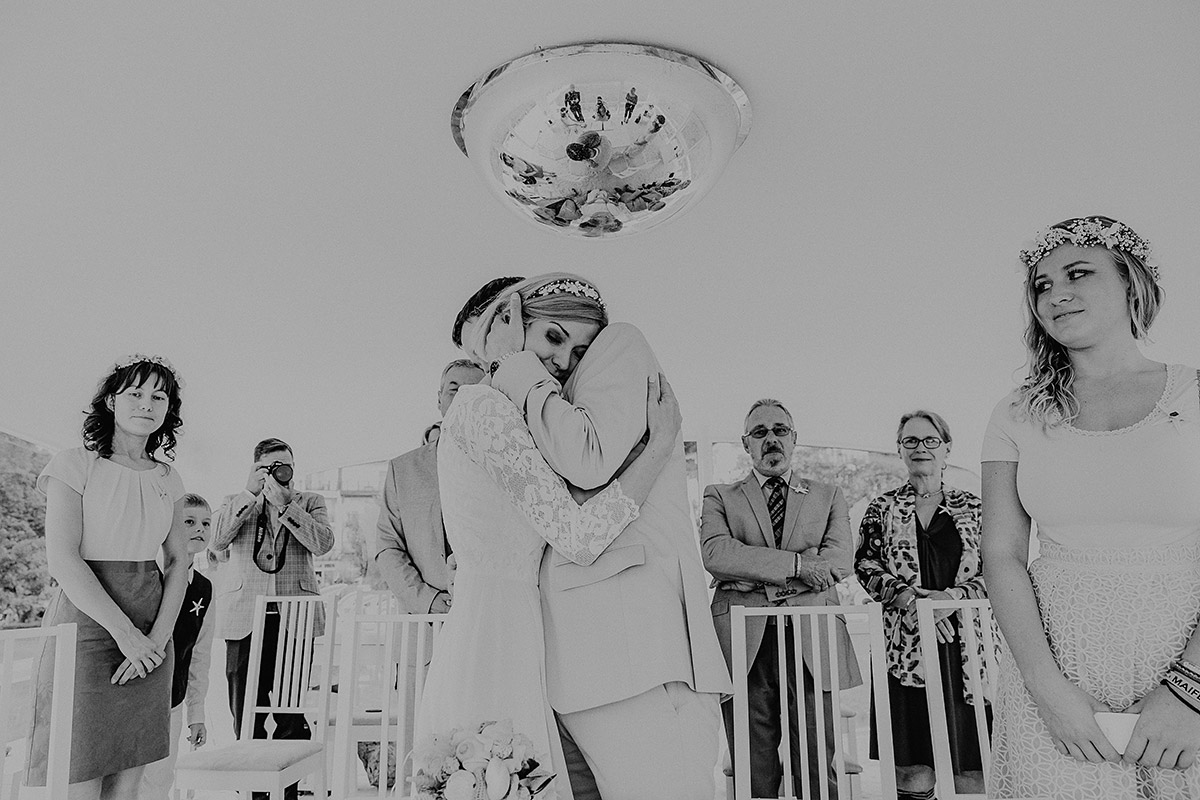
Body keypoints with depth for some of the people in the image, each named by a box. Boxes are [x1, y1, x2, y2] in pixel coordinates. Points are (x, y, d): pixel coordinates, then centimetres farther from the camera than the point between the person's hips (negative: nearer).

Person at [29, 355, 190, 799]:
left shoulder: (167, 479, 10)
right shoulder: (74, 466, -4)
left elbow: (178, 563, 9)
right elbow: (62, 560, -12)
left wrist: (158, 637, -6)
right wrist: (125, 632, -16)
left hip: (150, 635, 5)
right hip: (86, 623, -4)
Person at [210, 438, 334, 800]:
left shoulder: (309, 502, 11)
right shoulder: (235, 502, 14)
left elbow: (323, 543, -7)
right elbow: (218, 542, -5)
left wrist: (284, 503, -12)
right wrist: (249, 493, -12)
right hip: (244, 619, 1)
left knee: (292, 714, 0)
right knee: (245, 712, 5)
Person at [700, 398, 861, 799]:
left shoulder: (828, 496, 18)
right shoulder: (719, 496, 14)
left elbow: (839, 561, 1)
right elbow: (715, 555, -5)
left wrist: (754, 572, -6)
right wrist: (796, 564, -10)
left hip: (811, 644, 1)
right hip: (745, 645, 0)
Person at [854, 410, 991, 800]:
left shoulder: (973, 507, 11)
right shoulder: (882, 508, 9)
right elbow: (865, 565, 2)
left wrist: (954, 595, -13)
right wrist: (909, 598, -13)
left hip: (966, 646, 1)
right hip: (906, 647, -1)